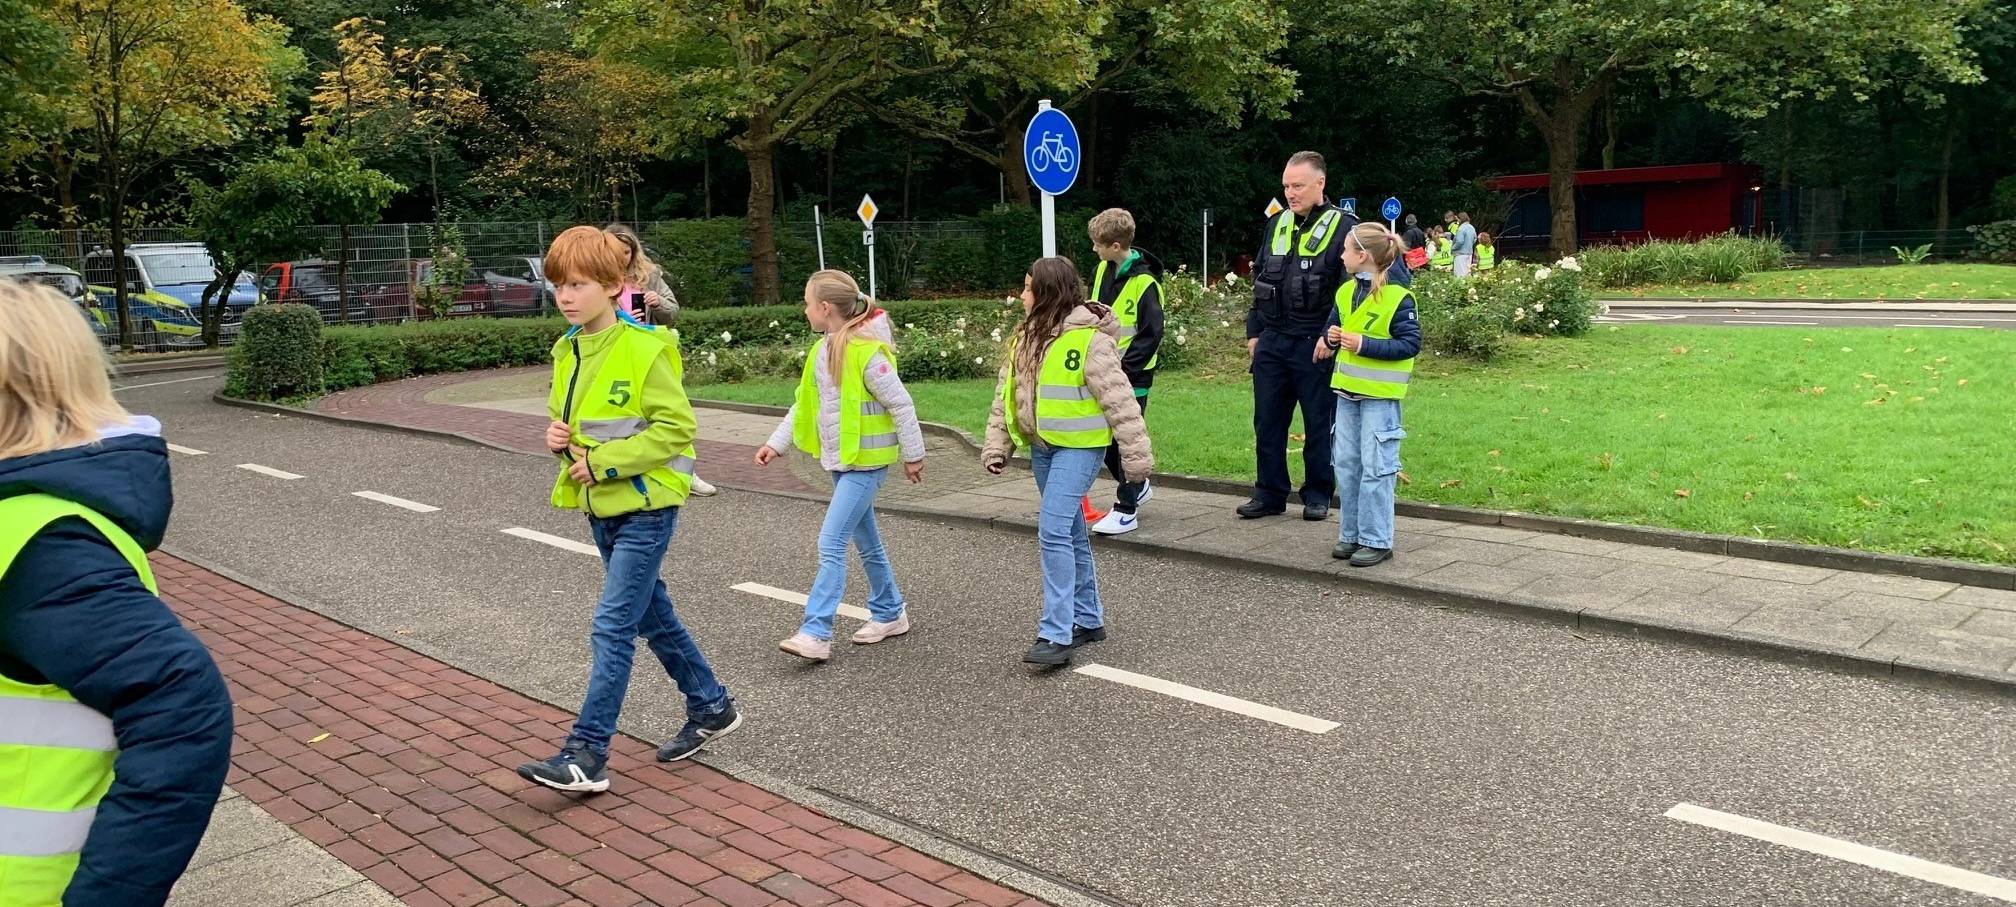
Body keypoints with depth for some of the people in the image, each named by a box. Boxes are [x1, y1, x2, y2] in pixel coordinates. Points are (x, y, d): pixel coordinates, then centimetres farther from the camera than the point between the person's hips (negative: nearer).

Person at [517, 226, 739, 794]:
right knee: (653, 616, 17)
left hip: (645, 507, -8)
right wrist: (558, 437, -3)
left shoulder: (643, 348, -17)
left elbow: (677, 427, -19)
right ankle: (711, 709, 33)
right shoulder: (567, 351, 7)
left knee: (612, 627, -8)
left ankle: (587, 756, -3)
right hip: (601, 508, 8)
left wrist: (603, 462, -20)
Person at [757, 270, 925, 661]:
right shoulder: (823, 350, 7)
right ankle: (890, 614, 31)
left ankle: (816, 633, -9)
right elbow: (804, 404, 16)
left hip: (866, 461, -9)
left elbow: (901, 404, -15)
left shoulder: (866, 351, -20)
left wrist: (913, 455, -9)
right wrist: (776, 442, 12)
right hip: (840, 459, 9)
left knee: (831, 543, -12)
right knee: (866, 541, 17)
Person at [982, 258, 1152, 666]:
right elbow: (1006, 395, 13)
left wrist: (1136, 454, -15)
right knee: (1071, 533, 15)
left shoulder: (1090, 339, -16)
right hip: (1042, 447, 8)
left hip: (1078, 447, -8)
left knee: (1054, 530, -17)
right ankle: (1088, 620, 27)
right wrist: (996, 446, 8)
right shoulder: (1025, 337, 7)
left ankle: (1057, 634, -12)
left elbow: (1119, 400, -15)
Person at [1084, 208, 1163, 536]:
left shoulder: (1144, 282, -16)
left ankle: (1127, 510, 9)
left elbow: (1151, 334, -17)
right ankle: (1137, 487, 34)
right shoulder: (1101, 271, 6)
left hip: (1131, 375, -7)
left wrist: (1122, 367, -20)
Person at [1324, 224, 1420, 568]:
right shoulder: (1346, 292, 8)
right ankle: (1350, 534, 22)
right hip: (1347, 391, 7)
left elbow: (1411, 344, -15)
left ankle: (1376, 540, 6)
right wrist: (1331, 337, -6)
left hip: (1380, 396, -7)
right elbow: (1332, 328, 19)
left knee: (1375, 469, -2)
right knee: (1347, 465, 11)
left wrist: (1364, 344, -22)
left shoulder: (1398, 297, -14)